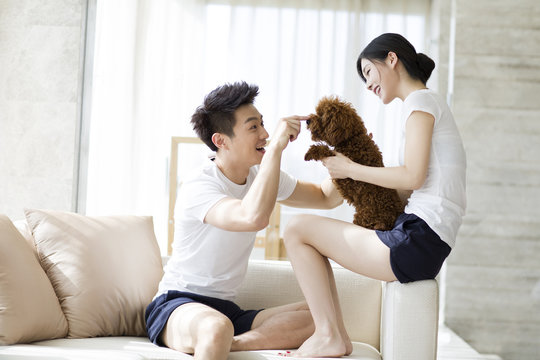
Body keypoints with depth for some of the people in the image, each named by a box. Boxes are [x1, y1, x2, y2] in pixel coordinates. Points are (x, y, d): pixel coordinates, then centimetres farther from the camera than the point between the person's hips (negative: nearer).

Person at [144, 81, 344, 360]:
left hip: (227, 310, 8)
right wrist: (276, 146, -30)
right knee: (216, 327, -44)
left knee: (316, 316, -20)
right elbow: (254, 217, -37)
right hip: (178, 304, -8)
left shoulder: (263, 176, 8)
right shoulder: (198, 187, -17)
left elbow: (328, 198, 18)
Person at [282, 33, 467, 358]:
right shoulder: (429, 104, 23)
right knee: (308, 230, 19)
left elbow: (413, 176, -17)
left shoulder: (421, 100, -5)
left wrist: (351, 169, -5)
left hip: (418, 242, -11)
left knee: (298, 230, -5)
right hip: (424, 246, 11)